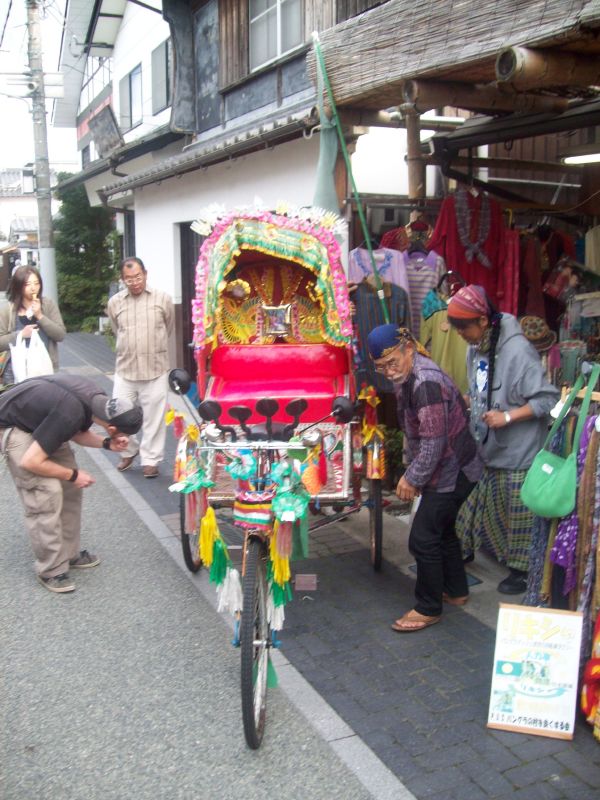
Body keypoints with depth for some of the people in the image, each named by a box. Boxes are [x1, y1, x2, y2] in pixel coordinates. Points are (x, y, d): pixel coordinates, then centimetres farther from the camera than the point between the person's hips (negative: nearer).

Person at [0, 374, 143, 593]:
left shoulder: (97, 400, -13)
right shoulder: (69, 415, -37)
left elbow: (77, 432, 6)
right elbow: (30, 461, -31)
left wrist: (107, 444, -12)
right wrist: (73, 475, -19)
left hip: (38, 420, 9)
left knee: (69, 489, 6)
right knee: (47, 493, -16)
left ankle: (69, 554, 20)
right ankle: (51, 570, -3)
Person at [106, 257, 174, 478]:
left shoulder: (162, 299, -1)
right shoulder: (114, 302, 4)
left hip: (156, 370, -2)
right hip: (125, 370, 2)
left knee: (153, 417, 2)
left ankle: (150, 459, 16)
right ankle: (129, 451, 30)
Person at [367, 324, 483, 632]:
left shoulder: (427, 383, -27)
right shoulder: (406, 377, 4)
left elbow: (433, 442, -27)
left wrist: (412, 479, -16)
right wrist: (412, 473, 8)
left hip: (451, 472, -10)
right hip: (448, 469, 10)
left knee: (423, 539, -3)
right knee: (442, 530, 22)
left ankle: (428, 609, 13)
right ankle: (456, 591, 40)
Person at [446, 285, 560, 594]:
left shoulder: (518, 351, -22)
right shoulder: (475, 348, 3)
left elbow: (548, 398, -21)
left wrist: (507, 417, -25)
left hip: (518, 452, -7)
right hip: (488, 448, 7)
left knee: (519, 514, 7)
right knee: (478, 507, 19)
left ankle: (521, 569, 24)